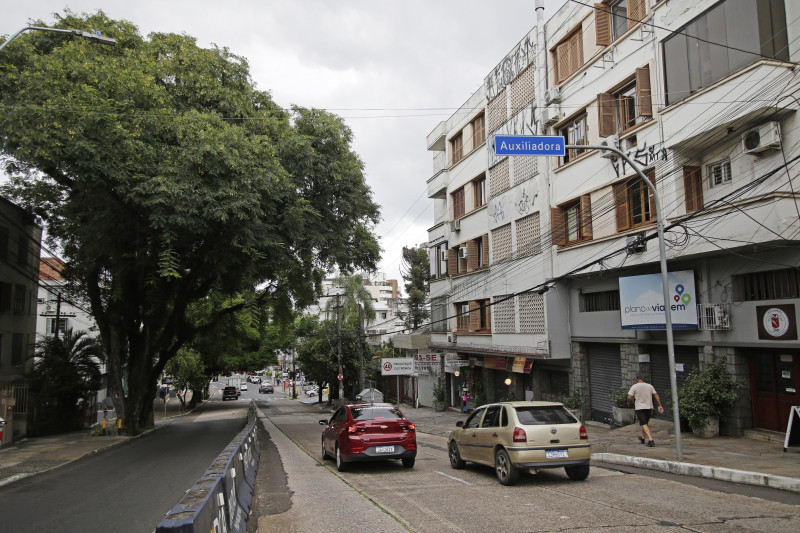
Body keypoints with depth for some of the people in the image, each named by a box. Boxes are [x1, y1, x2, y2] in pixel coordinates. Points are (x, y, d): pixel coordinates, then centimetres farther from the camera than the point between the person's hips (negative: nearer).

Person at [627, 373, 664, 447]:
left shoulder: (634, 387, -7)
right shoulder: (649, 386, 4)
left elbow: (629, 397, -11)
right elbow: (656, 395, 1)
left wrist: (628, 403, 9)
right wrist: (660, 405, 4)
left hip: (639, 408, -5)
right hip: (649, 407, 5)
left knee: (644, 424, -6)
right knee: (646, 423, 20)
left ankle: (650, 439, -21)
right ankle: (643, 438, 35)